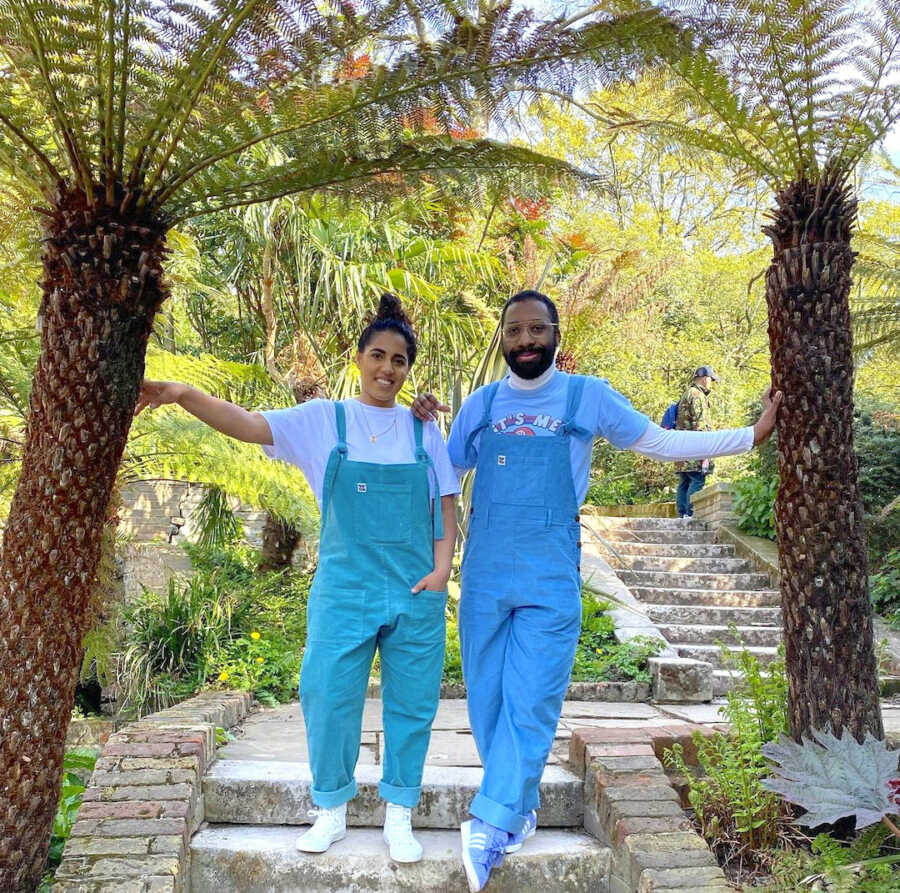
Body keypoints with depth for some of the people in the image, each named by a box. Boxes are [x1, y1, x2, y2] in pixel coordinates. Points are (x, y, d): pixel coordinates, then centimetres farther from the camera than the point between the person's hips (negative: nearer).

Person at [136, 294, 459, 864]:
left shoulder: (424, 431, 5)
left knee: (412, 704, 7)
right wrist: (184, 394, -26)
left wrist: (442, 569, -5)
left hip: (417, 592, 1)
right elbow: (248, 425, -11)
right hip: (344, 590, -1)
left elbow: (447, 508, 8)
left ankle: (399, 814, 25)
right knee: (328, 697, 1)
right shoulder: (324, 420, 1)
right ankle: (332, 808, 23)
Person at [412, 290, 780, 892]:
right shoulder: (480, 405, 7)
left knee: (531, 703, -7)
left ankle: (491, 825, 0)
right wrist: (423, 428, -2)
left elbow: (661, 443, 8)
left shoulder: (587, 396, 0)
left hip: (550, 577, -3)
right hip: (484, 572, 3)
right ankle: (520, 806, 27)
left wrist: (753, 435, 5)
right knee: (488, 700, 10)